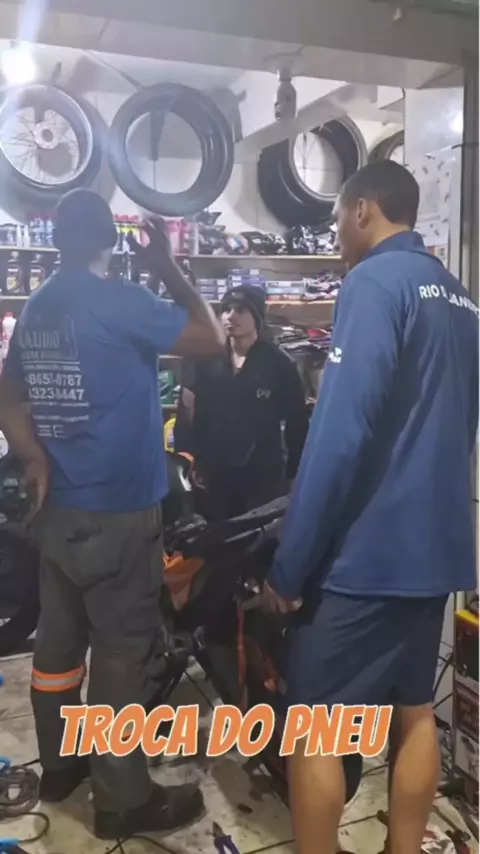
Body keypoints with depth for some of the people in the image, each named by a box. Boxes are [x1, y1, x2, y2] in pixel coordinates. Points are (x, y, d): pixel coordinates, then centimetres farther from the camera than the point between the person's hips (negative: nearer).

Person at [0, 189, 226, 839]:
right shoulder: (118, 302, -16)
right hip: (119, 512, -8)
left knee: (59, 641, 18)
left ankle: (59, 765, 35)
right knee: (121, 655, 3)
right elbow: (212, 340, -12)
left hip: (59, 508, 8)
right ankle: (124, 801, 16)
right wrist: (167, 266, -3)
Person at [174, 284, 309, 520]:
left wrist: (295, 473, -1)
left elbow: (297, 423, -1)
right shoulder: (206, 361, 0)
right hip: (215, 476, 3)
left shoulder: (278, 364, -5)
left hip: (264, 476, -2)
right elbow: (189, 413, 3)